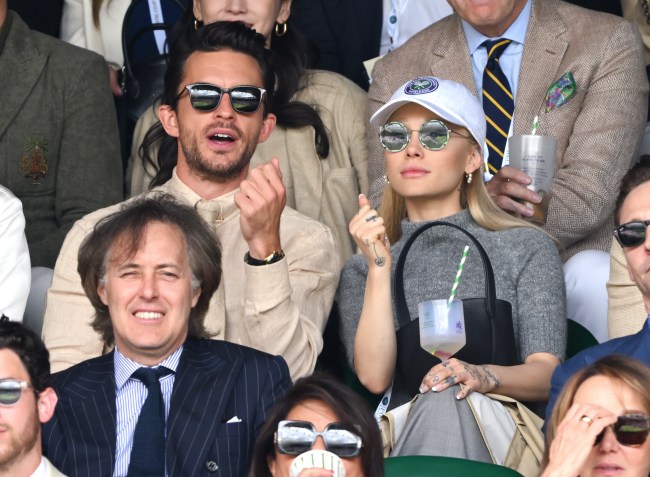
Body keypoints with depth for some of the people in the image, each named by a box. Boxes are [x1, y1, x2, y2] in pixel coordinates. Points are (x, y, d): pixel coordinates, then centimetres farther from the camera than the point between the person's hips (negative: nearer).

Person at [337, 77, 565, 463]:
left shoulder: (527, 248, 12)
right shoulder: (362, 269, 17)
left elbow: (546, 374, -1)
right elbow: (374, 377, -2)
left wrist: (485, 376, -23)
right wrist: (380, 268, -9)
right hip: (399, 438, 1)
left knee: (447, 400, -35)